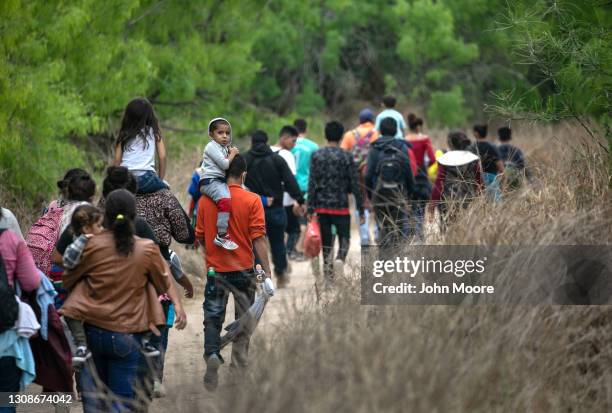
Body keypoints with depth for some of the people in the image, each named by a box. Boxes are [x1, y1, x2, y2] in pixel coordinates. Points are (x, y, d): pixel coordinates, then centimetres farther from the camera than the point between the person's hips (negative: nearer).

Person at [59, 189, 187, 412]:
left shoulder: (92, 245, -8)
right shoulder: (147, 249, -6)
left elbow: (69, 279, 3)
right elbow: (164, 281, 10)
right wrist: (178, 306, 27)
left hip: (93, 329, 0)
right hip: (128, 334, 0)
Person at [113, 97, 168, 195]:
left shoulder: (123, 134, 10)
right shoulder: (154, 132, 8)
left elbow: (117, 160, 6)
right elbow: (162, 157, 4)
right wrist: (160, 179, 13)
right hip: (147, 178, -1)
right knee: (165, 188, 25)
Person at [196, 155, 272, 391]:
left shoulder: (206, 200, -3)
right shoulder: (252, 201, -10)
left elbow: (200, 236, 6)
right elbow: (258, 239, -13)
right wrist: (267, 272, -9)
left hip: (215, 269, 1)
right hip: (243, 270, -1)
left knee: (212, 319, 9)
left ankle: (212, 354, -17)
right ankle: (238, 369, 18)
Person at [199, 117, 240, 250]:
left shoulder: (224, 148, 23)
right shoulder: (212, 146, -6)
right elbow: (224, 164, -14)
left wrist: (231, 153, 10)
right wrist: (232, 154, 2)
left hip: (220, 181, 10)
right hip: (210, 181, -10)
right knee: (225, 200, -33)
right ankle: (221, 235, -37)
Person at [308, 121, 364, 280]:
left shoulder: (316, 156, 2)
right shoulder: (346, 157, -5)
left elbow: (312, 184, -1)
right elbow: (355, 185, -4)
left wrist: (310, 208, 1)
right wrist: (361, 210, 1)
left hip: (322, 206, 2)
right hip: (341, 206, -2)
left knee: (326, 240, 10)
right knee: (344, 238, 7)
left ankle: (328, 272, 9)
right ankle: (340, 259, -22)